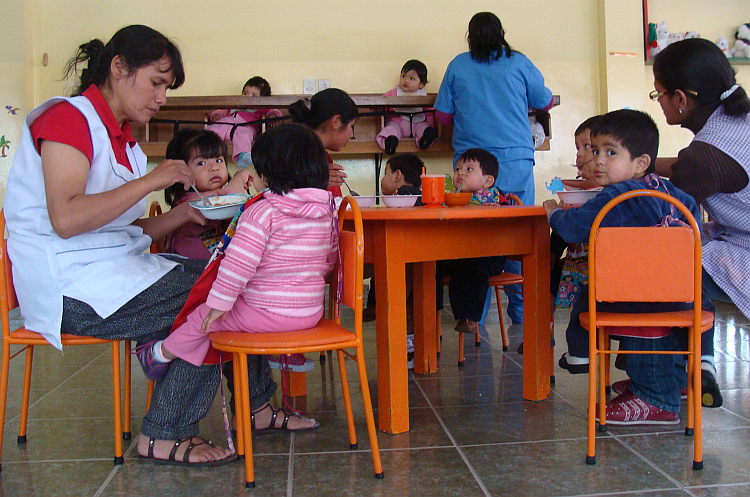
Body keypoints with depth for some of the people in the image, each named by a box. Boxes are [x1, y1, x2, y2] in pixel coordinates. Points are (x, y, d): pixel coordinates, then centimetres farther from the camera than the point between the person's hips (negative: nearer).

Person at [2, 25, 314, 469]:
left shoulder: (120, 136, 17)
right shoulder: (68, 117, -11)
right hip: (72, 287, -9)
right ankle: (163, 437, -6)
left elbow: (124, 230, 14)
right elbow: (66, 220, -25)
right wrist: (150, 181, -21)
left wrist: (180, 215, -2)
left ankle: (255, 407, 11)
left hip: (119, 269, 9)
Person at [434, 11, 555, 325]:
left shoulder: (458, 66, 7)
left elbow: (443, 115, 9)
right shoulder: (519, 63, 6)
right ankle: (520, 309, 10)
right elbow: (546, 102, 17)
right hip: (516, 159, 0)